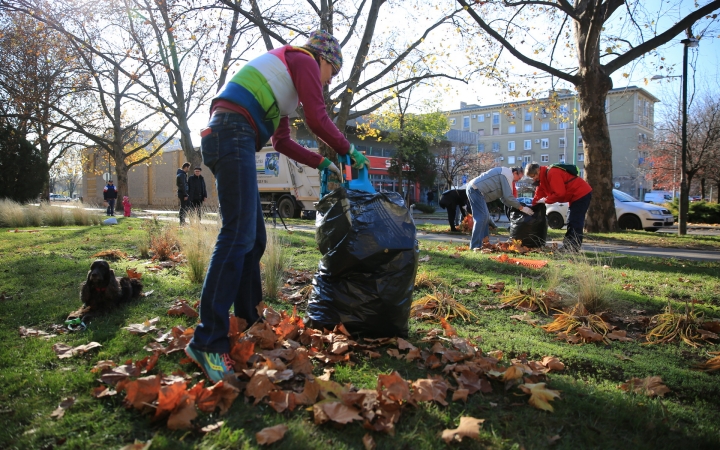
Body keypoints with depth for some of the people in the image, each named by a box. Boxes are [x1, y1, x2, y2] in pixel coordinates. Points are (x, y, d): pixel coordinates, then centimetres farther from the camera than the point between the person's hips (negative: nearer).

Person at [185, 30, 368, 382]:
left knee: (254, 238, 10)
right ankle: (208, 341, -17)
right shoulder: (302, 59, 6)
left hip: (226, 139, 10)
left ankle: (248, 320, 18)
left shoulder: (286, 82, 33)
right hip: (233, 133, -10)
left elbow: (282, 142, 31)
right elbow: (317, 120, -3)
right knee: (238, 235, -17)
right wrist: (349, 151, 10)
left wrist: (322, 163, 29)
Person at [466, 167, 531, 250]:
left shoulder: (504, 174, 23)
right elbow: (508, 197, -14)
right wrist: (522, 208, -4)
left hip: (474, 189, 11)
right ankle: (476, 246, -17)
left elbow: (504, 198, 22)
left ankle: (484, 243, 15)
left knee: (485, 217, 14)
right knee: (481, 217, -15)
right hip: (475, 189, -11)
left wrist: (517, 207, 14)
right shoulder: (508, 174, -9)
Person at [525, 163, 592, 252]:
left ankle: (574, 249, -12)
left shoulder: (552, 173, -23)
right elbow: (538, 195, 9)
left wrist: (546, 200, -15)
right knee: (571, 222, 13)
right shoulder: (543, 177, 9)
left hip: (582, 194, -11)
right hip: (576, 196, 11)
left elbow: (560, 193, -26)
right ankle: (568, 247, 19)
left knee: (575, 223, -12)